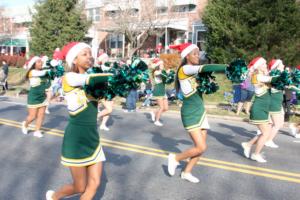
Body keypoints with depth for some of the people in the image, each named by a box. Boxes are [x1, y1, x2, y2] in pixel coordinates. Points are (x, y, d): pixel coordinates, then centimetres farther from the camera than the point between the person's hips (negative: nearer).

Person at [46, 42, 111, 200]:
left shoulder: (91, 78, 7)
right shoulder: (68, 78, -9)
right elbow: (91, 79, -27)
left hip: (93, 137, 6)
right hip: (76, 139, -6)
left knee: (94, 184, 7)